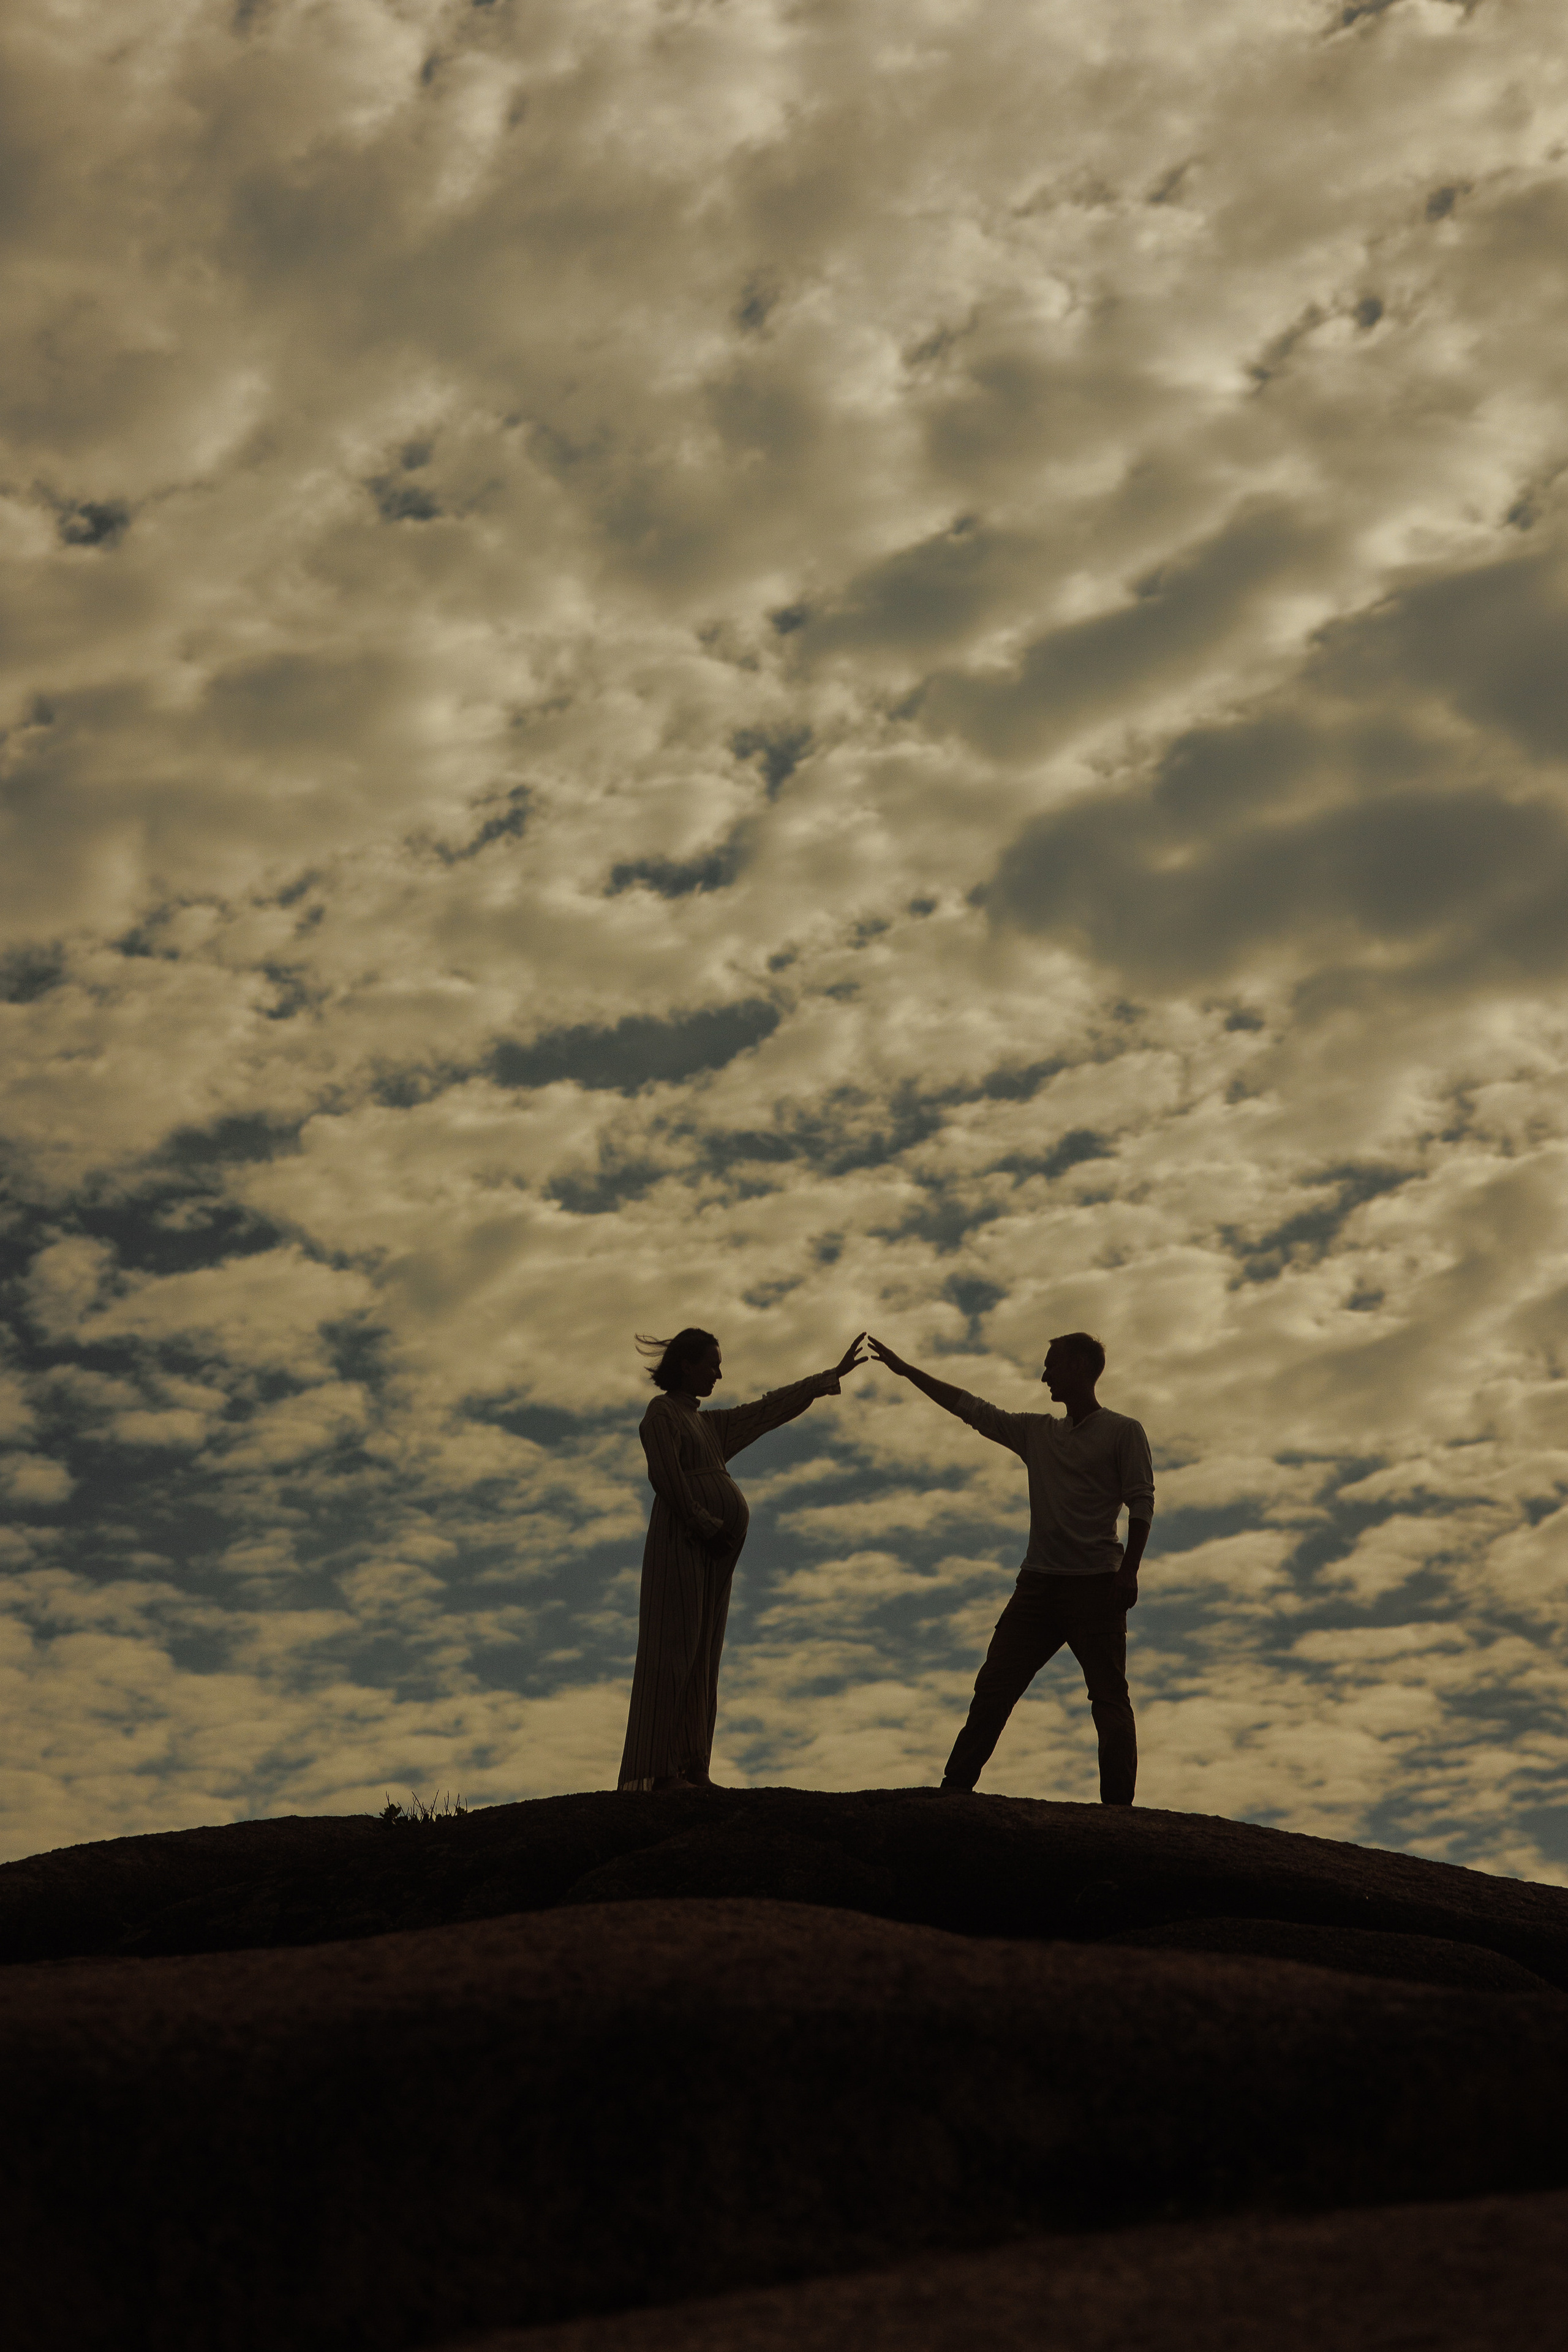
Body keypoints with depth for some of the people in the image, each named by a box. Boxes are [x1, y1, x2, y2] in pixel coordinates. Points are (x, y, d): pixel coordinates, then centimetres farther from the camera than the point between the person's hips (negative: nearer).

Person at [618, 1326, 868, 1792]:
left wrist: (831, 1376, 32)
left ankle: (690, 1769, 1)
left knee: (701, 1658, 3)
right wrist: (706, 1526, -14)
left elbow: (770, 1409, 29)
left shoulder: (708, 1424, 25)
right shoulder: (663, 1413, -1)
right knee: (672, 1653, -13)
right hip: (680, 1542, -9)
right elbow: (666, 1478, -13)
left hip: (711, 1550, 9)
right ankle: (659, 1770, -17)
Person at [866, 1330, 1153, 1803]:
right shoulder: (1038, 1433, 19)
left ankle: (1118, 1806, -12)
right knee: (993, 1688, -2)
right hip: (1038, 1583, 6)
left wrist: (1129, 1570, -16)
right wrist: (907, 1371, 26)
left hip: (1095, 1586, -5)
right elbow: (972, 1408, 24)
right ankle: (954, 1788, -4)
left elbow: (1141, 1503, -4)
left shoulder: (1123, 1432, 3)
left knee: (1109, 1698, -8)